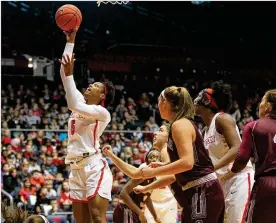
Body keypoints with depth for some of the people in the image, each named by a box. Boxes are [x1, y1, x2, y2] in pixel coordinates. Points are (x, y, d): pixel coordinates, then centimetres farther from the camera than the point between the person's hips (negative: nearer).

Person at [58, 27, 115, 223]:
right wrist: (70, 41, 15)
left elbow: (72, 104, -20)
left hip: (95, 167, -8)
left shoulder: (102, 112, -4)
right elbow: (64, 73, 18)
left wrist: (69, 73, -17)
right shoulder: (81, 103, 17)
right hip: (77, 169, 8)